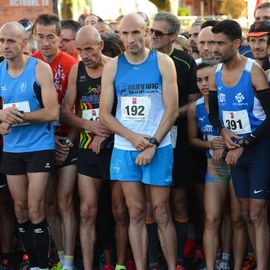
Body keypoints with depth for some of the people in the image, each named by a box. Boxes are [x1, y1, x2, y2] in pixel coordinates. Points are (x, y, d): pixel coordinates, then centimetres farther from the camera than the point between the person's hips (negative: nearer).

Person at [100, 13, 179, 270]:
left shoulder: (163, 63, -1)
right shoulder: (112, 67, 4)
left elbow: (172, 110, -4)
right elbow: (105, 114, 3)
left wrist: (152, 144, -11)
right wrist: (133, 138, -10)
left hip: (158, 148, -2)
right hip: (124, 149, 2)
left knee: (162, 213, 0)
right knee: (136, 213, 5)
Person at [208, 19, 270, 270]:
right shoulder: (215, 74, 3)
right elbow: (213, 112, 14)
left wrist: (244, 145, -16)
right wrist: (223, 131, -7)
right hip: (235, 149, 6)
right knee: (246, 214, 9)